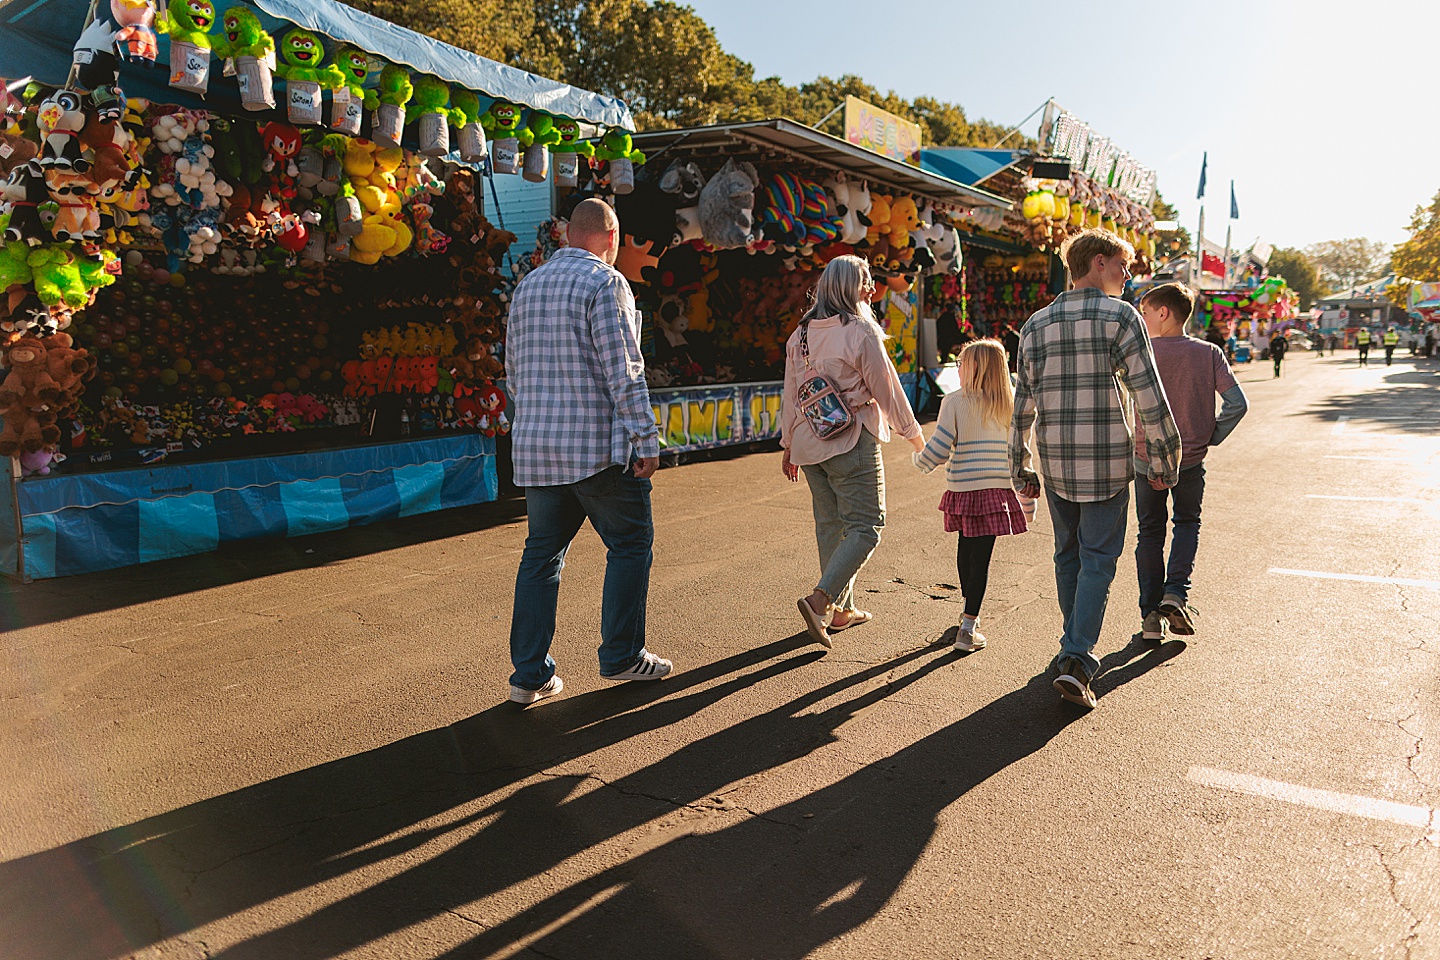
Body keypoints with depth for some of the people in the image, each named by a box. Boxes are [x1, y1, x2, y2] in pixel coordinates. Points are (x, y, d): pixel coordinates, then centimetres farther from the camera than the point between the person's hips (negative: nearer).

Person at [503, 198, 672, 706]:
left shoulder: (527, 285, 14)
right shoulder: (604, 283, -9)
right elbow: (624, 371, -15)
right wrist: (646, 439, -12)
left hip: (535, 446, 7)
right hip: (599, 445, -7)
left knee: (542, 553, 11)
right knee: (630, 543, 9)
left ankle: (530, 672, 13)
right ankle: (622, 655, 15)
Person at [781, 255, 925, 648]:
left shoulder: (801, 334, 8)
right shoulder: (861, 332, -12)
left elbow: (790, 394, 12)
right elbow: (887, 389, -6)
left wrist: (789, 444, 21)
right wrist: (913, 432, 8)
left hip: (809, 442, 7)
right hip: (852, 442, -7)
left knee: (830, 524, 15)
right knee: (865, 526, -1)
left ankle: (841, 608, 23)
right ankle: (820, 599, -15)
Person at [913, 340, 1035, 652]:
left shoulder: (955, 401, -5)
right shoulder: (1011, 404, 4)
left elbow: (939, 448, -8)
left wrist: (920, 461, 14)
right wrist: (1028, 499, 13)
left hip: (961, 489, -1)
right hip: (996, 490, 1)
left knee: (966, 548, 17)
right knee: (981, 556, 2)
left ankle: (969, 611, 36)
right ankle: (967, 628, -1)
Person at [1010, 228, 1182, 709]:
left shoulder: (1036, 324, 8)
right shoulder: (1120, 317, -6)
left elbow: (1023, 405, 8)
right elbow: (1150, 397, -11)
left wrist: (1021, 470, 14)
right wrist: (1164, 462, -1)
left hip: (1056, 463, 5)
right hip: (1108, 462, -4)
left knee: (1068, 556, 19)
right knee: (1097, 561, 2)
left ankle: (1075, 648, 30)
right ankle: (1076, 661, -6)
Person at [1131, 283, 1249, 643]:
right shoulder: (1208, 353, -4)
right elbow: (1237, 403, -10)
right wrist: (1212, 436, 3)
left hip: (1147, 458, -1)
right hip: (1192, 460, 1)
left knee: (1149, 532, 12)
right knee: (1187, 523, 22)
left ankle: (1151, 615, 12)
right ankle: (1176, 594, 3)